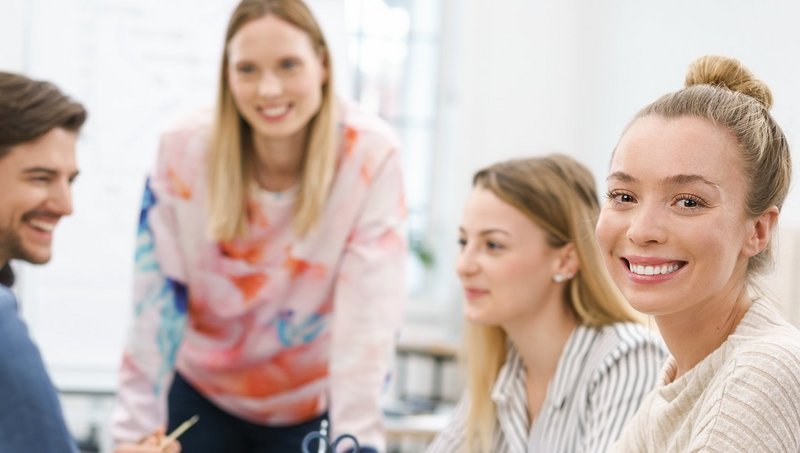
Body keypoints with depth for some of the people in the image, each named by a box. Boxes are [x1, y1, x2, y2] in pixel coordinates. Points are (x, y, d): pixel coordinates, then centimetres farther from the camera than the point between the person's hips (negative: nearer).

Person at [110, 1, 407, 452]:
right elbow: (157, 304, -14)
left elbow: (369, 316, -24)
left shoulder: (371, 157, -20)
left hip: (313, 407, -1)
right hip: (202, 398, 1)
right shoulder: (186, 152, -16)